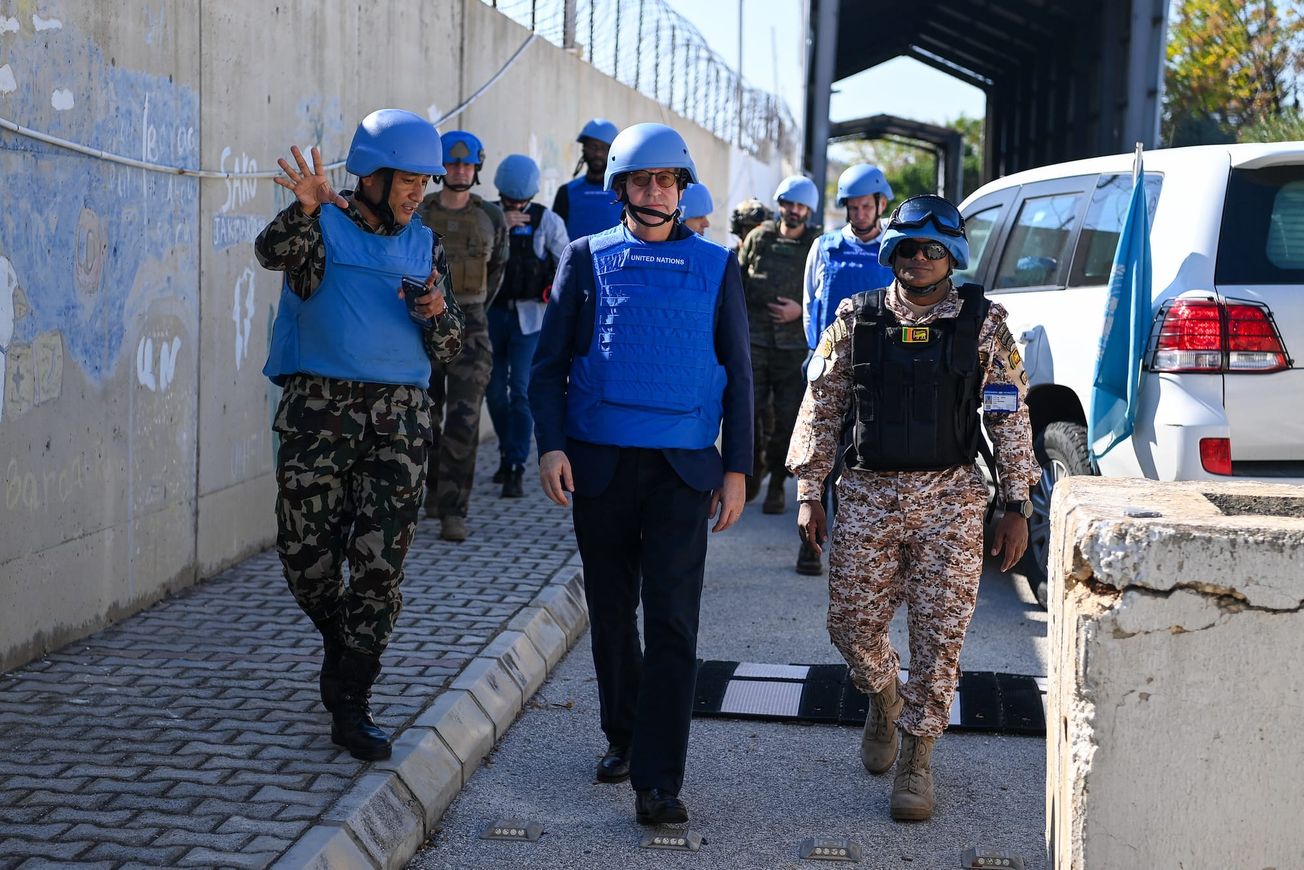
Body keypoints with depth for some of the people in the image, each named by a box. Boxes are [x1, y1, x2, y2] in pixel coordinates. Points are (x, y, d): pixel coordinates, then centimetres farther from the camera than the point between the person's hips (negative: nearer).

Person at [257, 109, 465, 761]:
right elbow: (273, 253, -22)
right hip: (319, 407, -2)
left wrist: (437, 316, -10)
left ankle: (350, 704, 6)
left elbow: (446, 350, 12)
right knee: (306, 555, 1)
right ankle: (338, 641, 33)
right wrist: (305, 209, -41)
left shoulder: (425, 246, 13)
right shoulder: (321, 227, 1)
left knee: (379, 566, -2)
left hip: (398, 416, 2)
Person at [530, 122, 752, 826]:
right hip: (600, 463, 1)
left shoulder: (716, 266, 7)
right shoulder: (587, 258, 7)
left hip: (682, 465, -1)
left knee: (672, 620, -9)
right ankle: (622, 737, 30)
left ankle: (658, 781, -9)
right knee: (612, 614, 11)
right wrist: (550, 444, -7)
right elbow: (551, 359, 6)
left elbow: (737, 372, 9)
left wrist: (736, 469, 3)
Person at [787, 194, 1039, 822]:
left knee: (939, 634, -2)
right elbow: (821, 409, 7)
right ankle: (883, 699, 36)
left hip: (950, 498, -1)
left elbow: (1010, 418, 3)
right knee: (852, 624, 3)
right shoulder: (856, 320, 5)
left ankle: (916, 761, 12)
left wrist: (1017, 507, 0)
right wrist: (809, 494, 2)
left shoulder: (982, 325, 2)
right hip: (867, 494, 1)